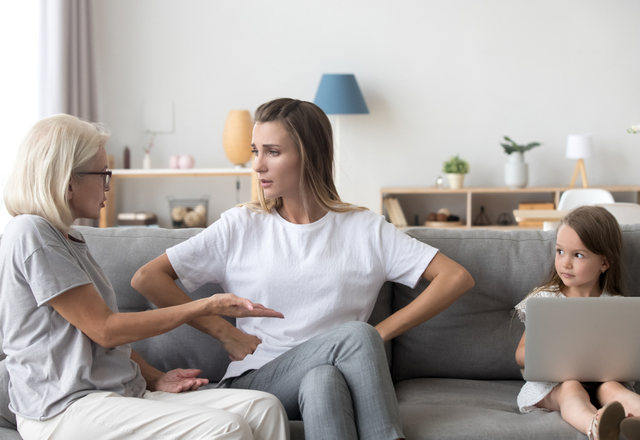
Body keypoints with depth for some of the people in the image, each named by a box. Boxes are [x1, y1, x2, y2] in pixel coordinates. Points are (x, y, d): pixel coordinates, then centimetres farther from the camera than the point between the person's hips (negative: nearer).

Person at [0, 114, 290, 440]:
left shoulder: (69, 238, 21)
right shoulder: (30, 234, -10)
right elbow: (104, 329, -13)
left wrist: (154, 377, 4)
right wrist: (207, 307, -10)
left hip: (121, 394, 9)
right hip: (65, 410, -9)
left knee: (263, 408, -10)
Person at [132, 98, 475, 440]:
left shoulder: (365, 229, 7)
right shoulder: (241, 227, 7)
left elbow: (457, 278, 2)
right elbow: (146, 278, 2)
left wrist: (382, 332, -4)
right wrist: (225, 333, -2)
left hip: (342, 377, 1)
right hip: (254, 382, -1)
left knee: (321, 382, -37)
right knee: (355, 333, -30)